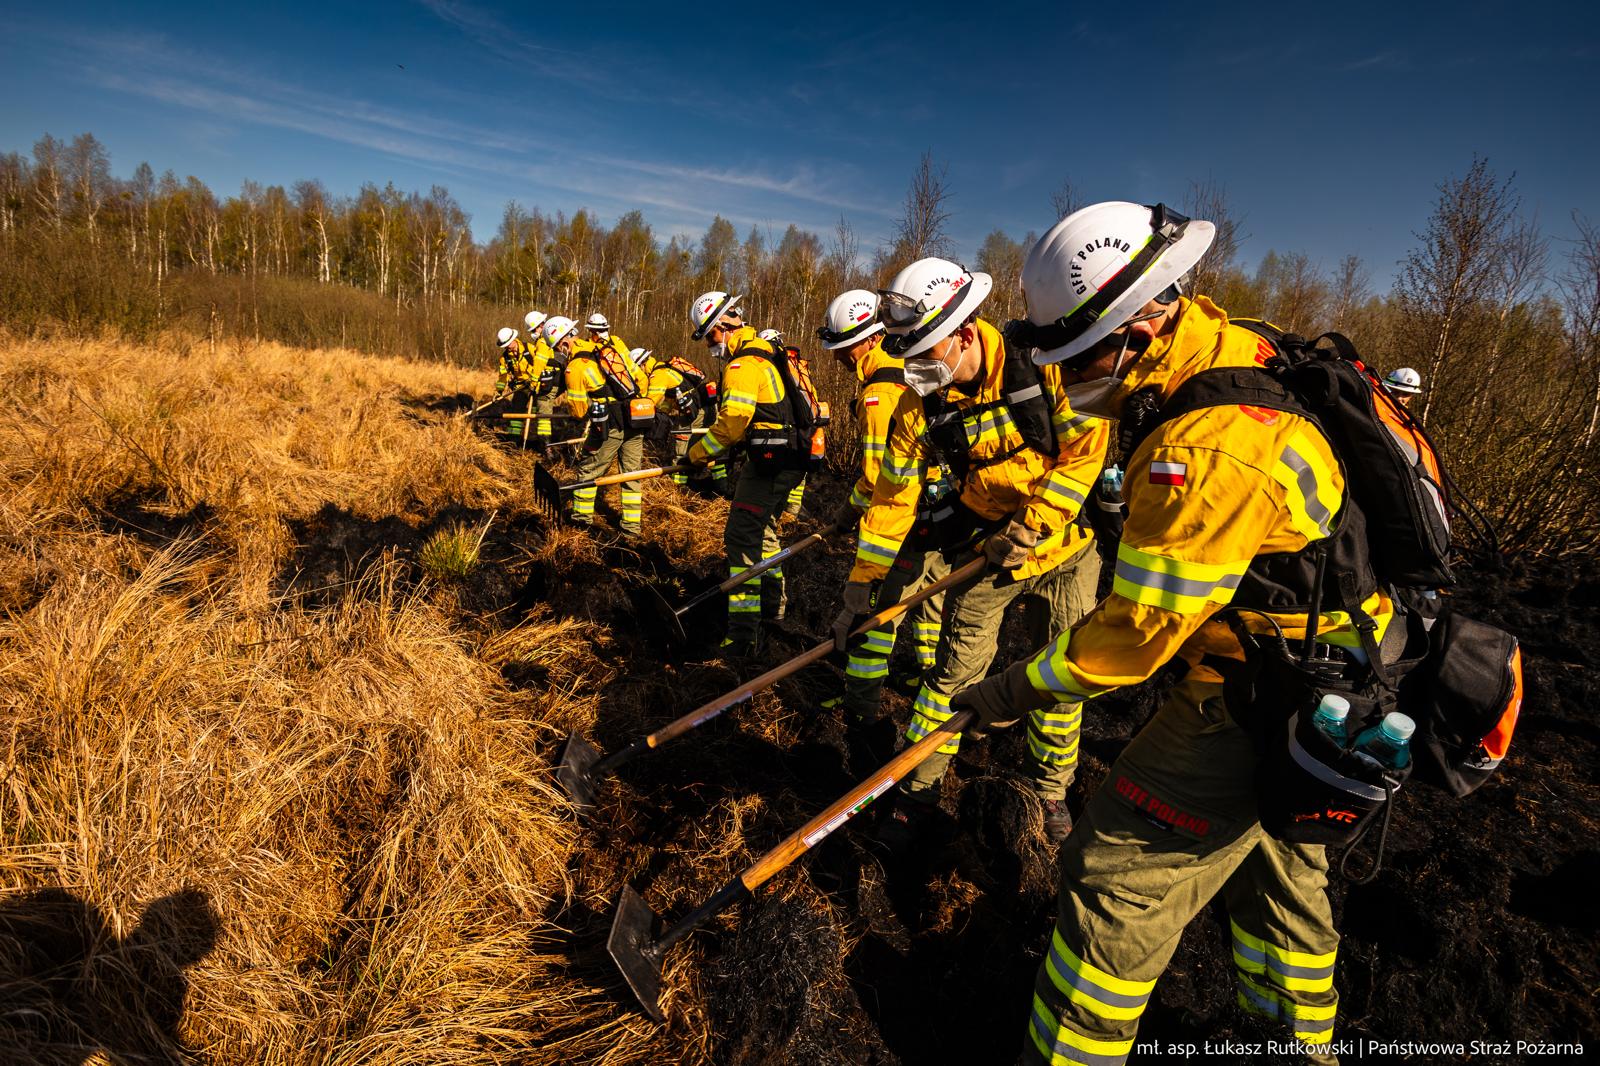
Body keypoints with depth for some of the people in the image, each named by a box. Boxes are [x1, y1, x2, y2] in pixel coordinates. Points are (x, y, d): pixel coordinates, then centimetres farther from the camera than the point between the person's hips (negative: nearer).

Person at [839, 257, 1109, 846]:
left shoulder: (1042, 364, -19)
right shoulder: (919, 406, -12)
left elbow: (1087, 447, -15)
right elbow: (893, 497, -8)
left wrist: (1031, 526, -22)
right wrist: (860, 586, -8)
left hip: (1065, 543, 0)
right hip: (985, 549, 1)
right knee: (955, 669, -1)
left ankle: (1051, 786, 32)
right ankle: (917, 788, 17)